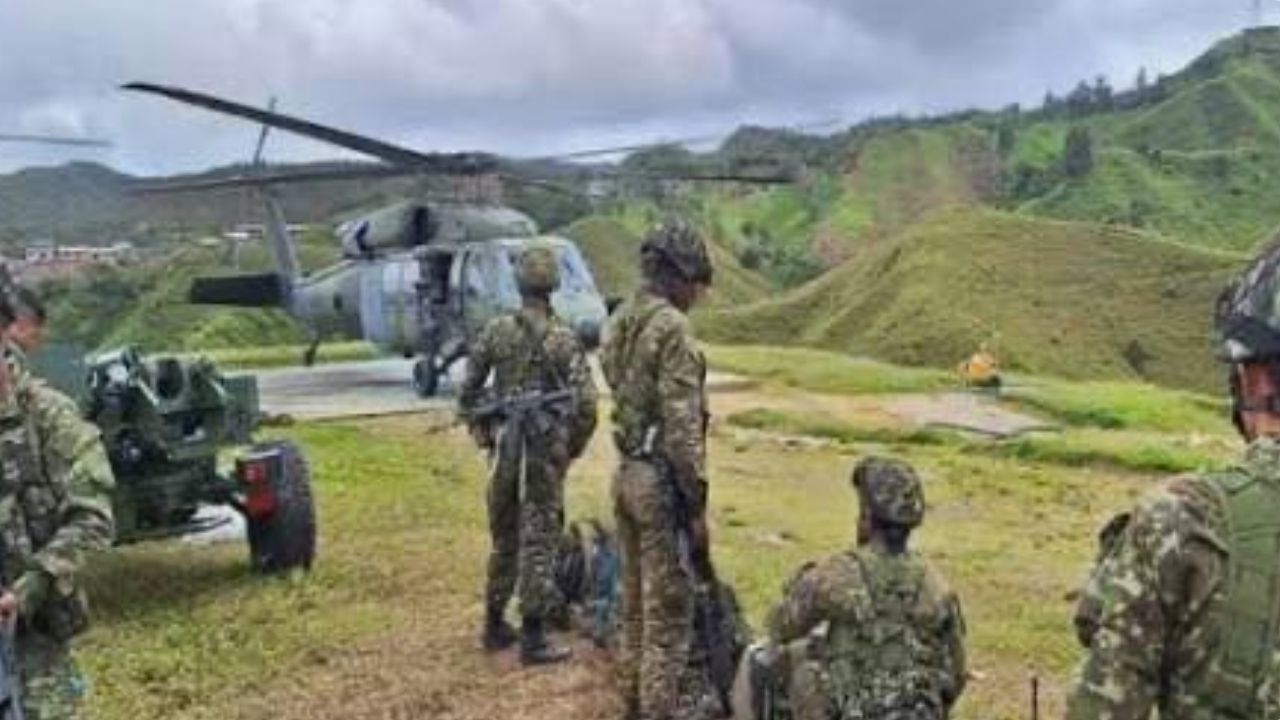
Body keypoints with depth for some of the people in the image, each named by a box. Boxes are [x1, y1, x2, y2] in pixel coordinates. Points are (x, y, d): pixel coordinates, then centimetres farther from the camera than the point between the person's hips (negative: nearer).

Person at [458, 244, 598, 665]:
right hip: (545, 450, -4)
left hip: (504, 447, 4)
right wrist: (574, 446, 1)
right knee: (538, 541, 2)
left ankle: (495, 626, 28)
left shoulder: (496, 331, 1)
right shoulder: (561, 339, -10)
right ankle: (532, 638, 5)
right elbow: (585, 402, -14)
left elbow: (467, 390, 5)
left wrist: (481, 433, 17)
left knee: (504, 539, 18)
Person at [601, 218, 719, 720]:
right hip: (661, 480, -9)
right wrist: (697, 503, -16)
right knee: (669, 608, 0)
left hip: (626, 472, 9)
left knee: (636, 600, 18)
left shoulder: (618, 322, 10)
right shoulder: (672, 328, -18)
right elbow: (683, 426, -21)